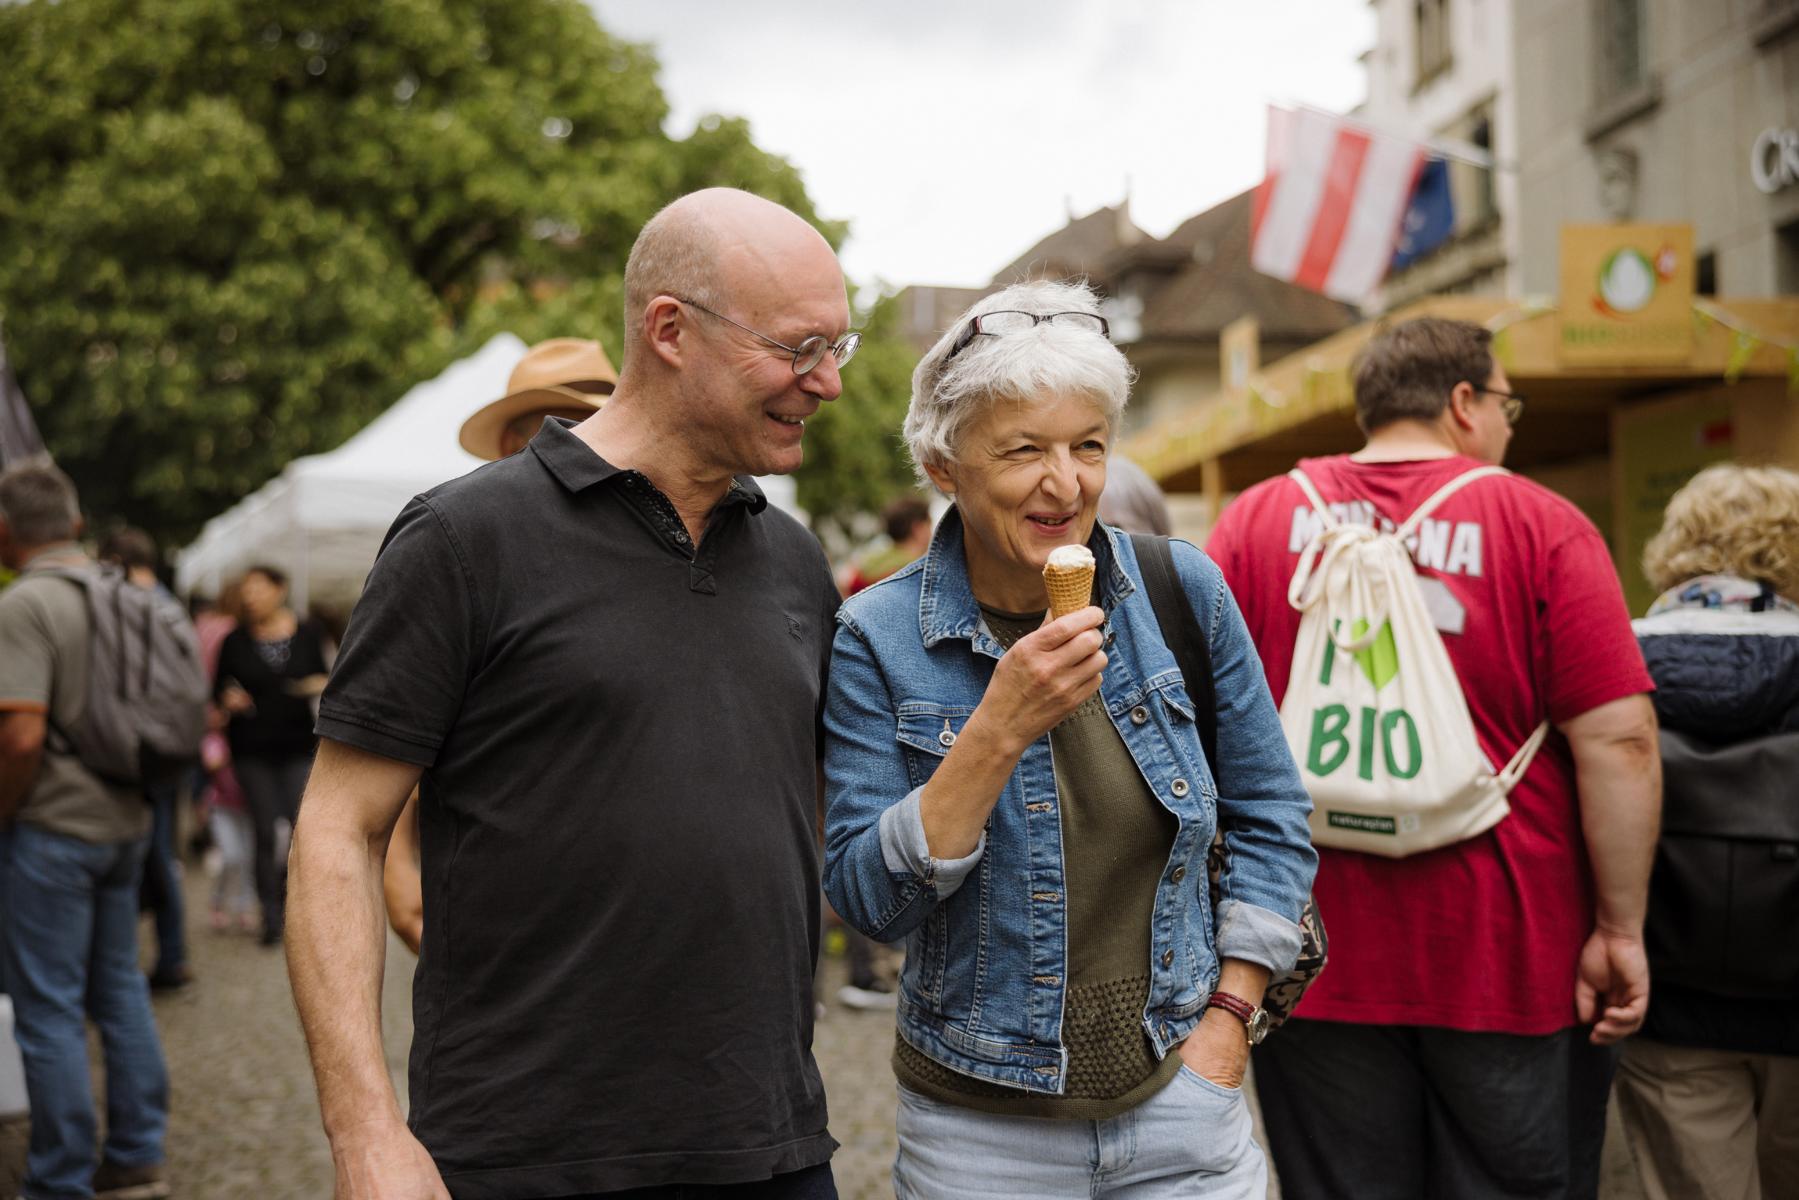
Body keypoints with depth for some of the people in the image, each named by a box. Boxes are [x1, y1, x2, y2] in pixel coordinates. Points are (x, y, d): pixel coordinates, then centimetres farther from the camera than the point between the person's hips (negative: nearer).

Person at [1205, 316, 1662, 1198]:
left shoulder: (1256, 519, 2)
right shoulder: (1542, 525, -4)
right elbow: (1618, 738, -9)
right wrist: (1620, 928, -3)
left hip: (1313, 956, 2)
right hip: (1508, 956, -2)